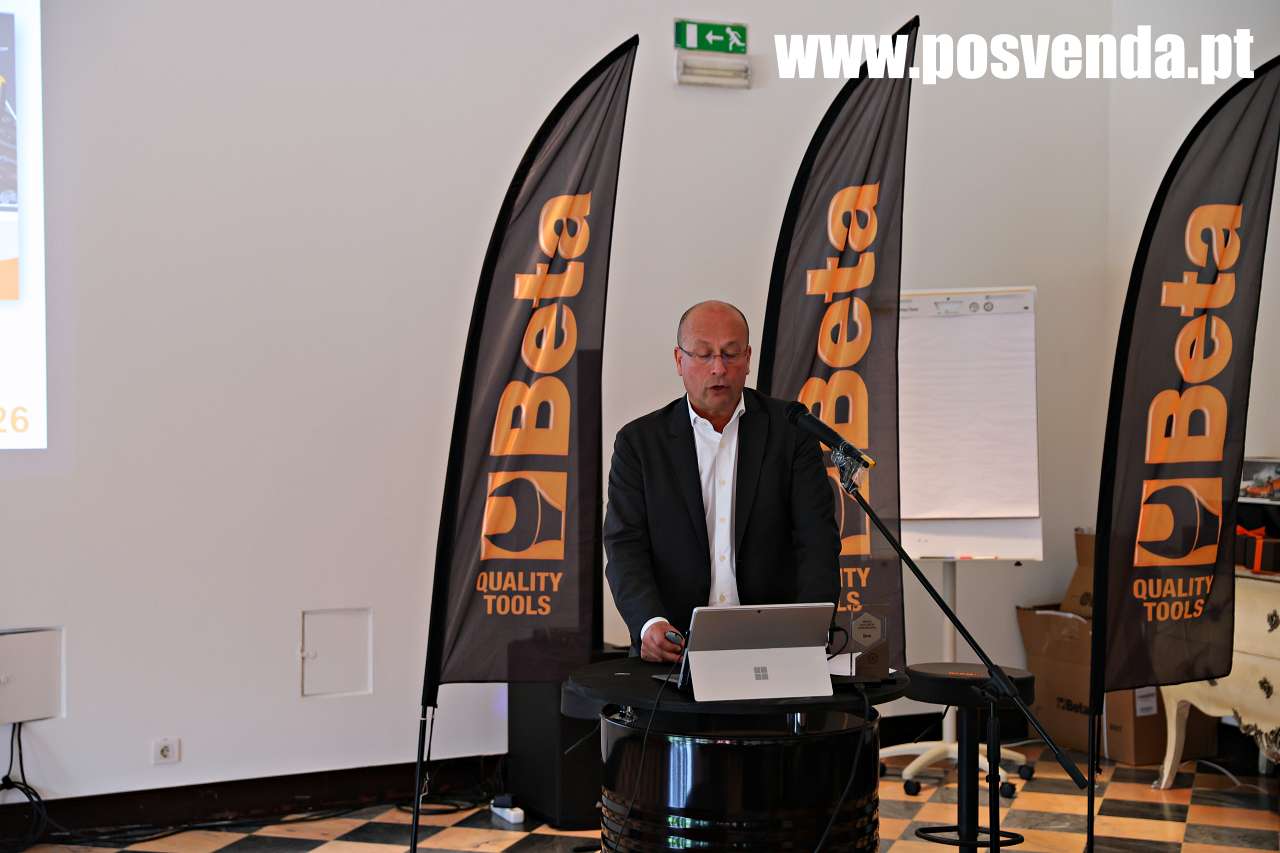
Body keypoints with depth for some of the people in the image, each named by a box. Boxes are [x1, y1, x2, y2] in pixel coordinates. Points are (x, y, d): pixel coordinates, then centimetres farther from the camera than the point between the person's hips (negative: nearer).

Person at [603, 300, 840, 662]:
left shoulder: (791, 429, 6)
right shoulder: (639, 441, 6)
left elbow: (817, 538, 0)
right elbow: (626, 546, -2)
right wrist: (651, 624, -22)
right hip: (675, 650, 0)